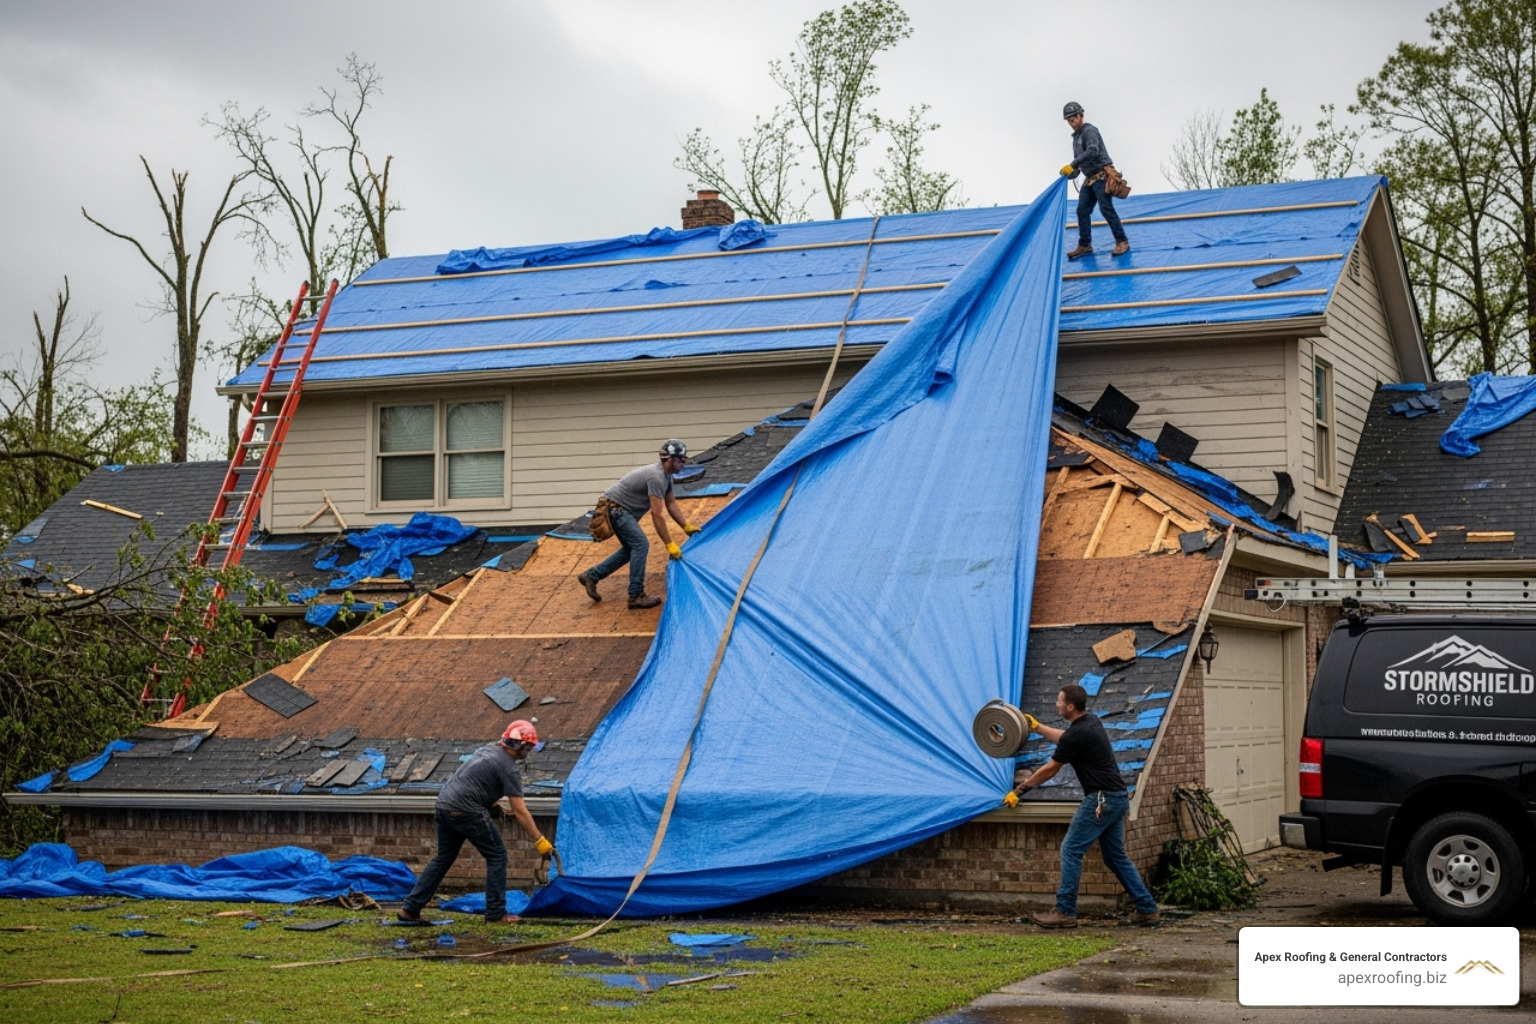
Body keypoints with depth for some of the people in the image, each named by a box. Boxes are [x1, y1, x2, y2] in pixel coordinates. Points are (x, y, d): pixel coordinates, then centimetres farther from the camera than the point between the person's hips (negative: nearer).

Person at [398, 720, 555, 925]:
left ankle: (410, 909, 16)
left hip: (443, 805, 9)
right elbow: (520, 811, -10)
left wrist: (494, 803, 31)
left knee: (443, 858, 18)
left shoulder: (489, 749, 18)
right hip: (466, 810, -9)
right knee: (497, 856, 3)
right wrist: (539, 841, -6)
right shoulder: (508, 769, -7)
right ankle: (496, 914, 2)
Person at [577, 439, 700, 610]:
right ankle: (636, 596, -14)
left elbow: (671, 503, 17)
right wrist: (670, 544, -24)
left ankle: (592, 576, 23)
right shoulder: (656, 477, -25)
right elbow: (657, 515, -27)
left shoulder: (666, 475, 7)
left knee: (632, 548, 16)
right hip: (615, 507, -11)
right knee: (641, 544, -16)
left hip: (620, 509, 11)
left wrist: (687, 527, 10)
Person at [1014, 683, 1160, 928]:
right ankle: (1147, 909, 13)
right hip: (1118, 798, 10)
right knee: (1116, 856, 15)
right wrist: (1036, 727, 38)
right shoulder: (1091, 722, 12)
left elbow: (1049, 770, -6)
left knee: (1071, 850, -4)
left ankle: (1065, 912, -3)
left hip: (1101, 799, -10)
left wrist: (1020, 790, 5)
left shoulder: (1077, 734, -15)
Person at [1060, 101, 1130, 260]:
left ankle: (1122, 242, -8)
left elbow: (1092, 151, -26)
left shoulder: (1089, 131, -9)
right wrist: (1073, 172, 3)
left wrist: (1072, 165, -29)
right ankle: (1084, 245, 6)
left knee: (1106, 208, -13)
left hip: (1102, 174, -9)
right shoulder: (1076, 137, 20)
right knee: (1082, 210, 2)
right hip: (1090, 178, 9)